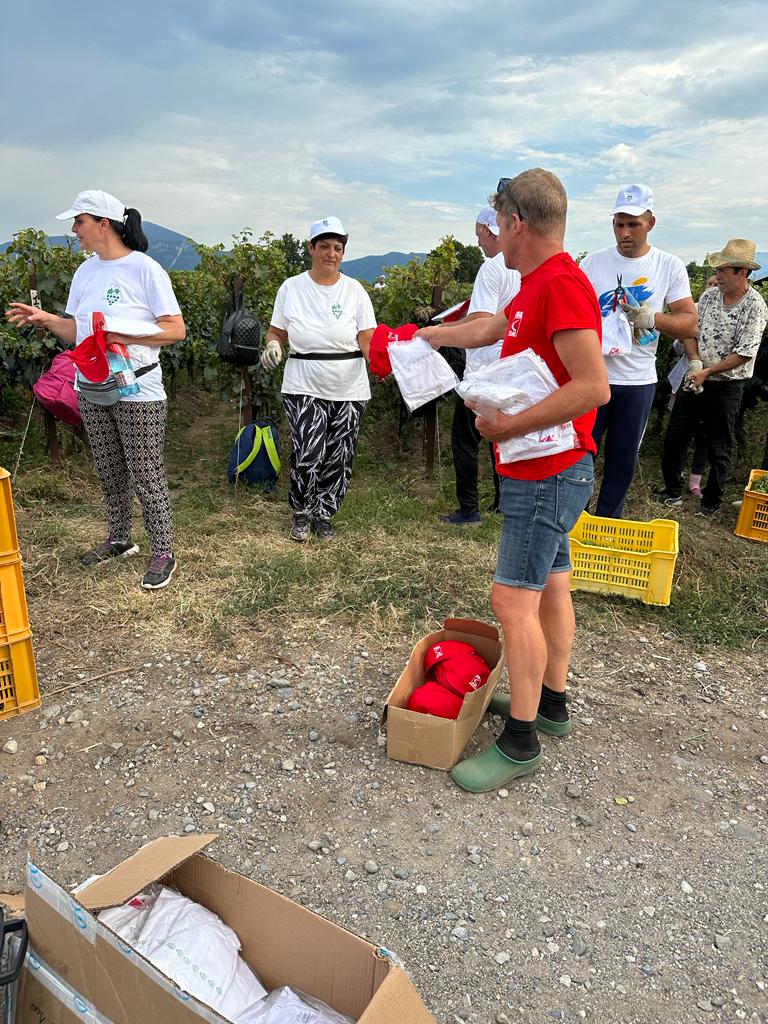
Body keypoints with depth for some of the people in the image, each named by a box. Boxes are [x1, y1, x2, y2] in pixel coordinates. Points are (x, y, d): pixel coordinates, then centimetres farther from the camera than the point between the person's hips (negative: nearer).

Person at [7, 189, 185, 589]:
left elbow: (176, 330, -14)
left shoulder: (144, 269, -10)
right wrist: (46, 319, -3)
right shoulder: (84, 272, 11)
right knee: (110, 474, 16)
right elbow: (78, 331, 16)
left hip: (137, 391, -7)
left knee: (146, 477, -2)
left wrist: (122, 334, -22)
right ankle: (119, 539, 32)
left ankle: (163, 553, 9)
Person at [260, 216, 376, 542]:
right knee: (308, 455, -13)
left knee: (338, 459, 6)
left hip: (349, 390, 1)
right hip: (304, 388, -1)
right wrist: (272, 345, -15)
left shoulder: (354, 290, 2)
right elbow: (277, 333, 8)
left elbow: (367, 339, -4)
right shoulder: (291, 287, 3)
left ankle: (323, 515, 28)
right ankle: (301, 512, 14)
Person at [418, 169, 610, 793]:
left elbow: (594, 386, -27)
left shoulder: (562, 284, -19)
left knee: (514, 599, -7)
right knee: (551, 585, 17)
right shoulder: (536, 287, 13)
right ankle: (551, 703, 33)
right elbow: (485, 331, 29)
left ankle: (520, 743, 6)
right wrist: (422, 337, 36)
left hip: (547, 474, -10)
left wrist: (508, 427, -22)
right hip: (542, 470, 10)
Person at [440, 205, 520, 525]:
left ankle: (469, 510, 5)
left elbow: (481, 323, -26)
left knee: (465, 440, 2)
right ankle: (504, 503, 24)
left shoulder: (492, 268, -16)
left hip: (484, 369, -8)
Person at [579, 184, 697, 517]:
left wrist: (653, 318, -20)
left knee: (623, 462, 11)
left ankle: (607, 524, 27)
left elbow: (689, 323, -2)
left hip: (639, 381, 1)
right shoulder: (593, 262, 0)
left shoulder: (670, 266, 2)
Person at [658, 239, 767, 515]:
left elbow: (745, 353, -15)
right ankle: (672, 490, 21)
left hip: (726, 386, -5)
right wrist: (695, 361, -12)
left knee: (719, 448, 5)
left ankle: (711, 500, 21)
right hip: (695, 380, 5)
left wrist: (707, 371, -19)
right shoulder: (709, 295, 3)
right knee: (675, 436, 6)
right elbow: (689, 331, 4)